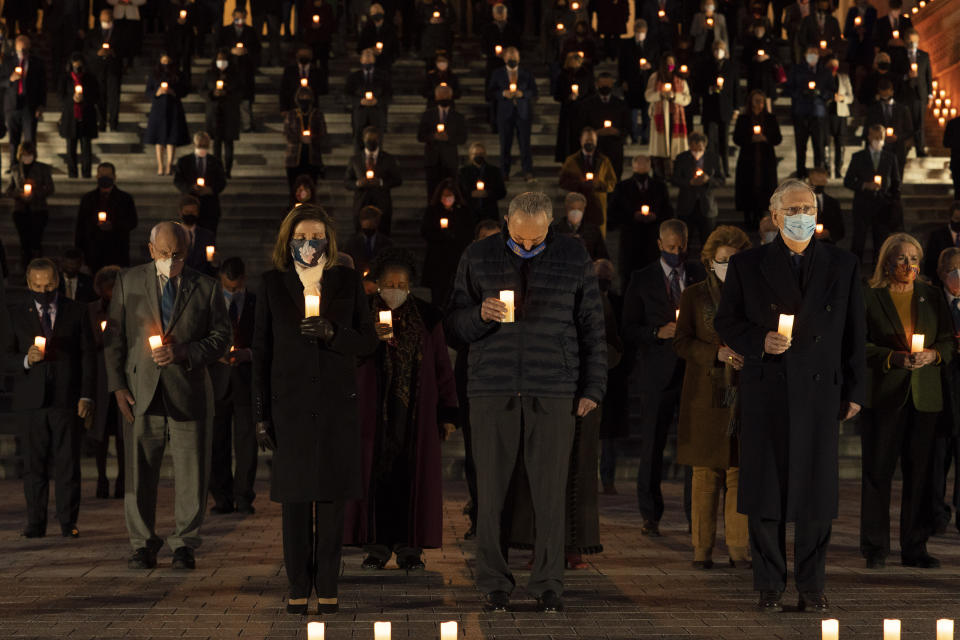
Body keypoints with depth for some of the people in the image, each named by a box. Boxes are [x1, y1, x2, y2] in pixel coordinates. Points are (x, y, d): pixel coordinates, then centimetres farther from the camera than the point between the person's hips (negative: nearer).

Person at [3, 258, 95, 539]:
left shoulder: (76, 312, 9)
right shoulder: (17, 315, 10)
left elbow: (88, 356, 7)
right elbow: (6, 359, 7)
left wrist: (86, 396, -2)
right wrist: (26, 360, -15)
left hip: (66, 400, -1)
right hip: (32, 400, 1)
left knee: (67, 464, -1)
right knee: (34, 464, 2)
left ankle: (68, 522, 6)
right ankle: (35, 523, 8)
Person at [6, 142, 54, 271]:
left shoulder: (43, 169, 2)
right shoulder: (15, 169, 10)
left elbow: (50, 188, 0)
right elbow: (9, 190, 11)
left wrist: (35, 194, -15)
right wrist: (19, 194, -11)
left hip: (38, 211, -2)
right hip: (20, 211, 2)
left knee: (36, 241, -10)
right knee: (24, 242, 2)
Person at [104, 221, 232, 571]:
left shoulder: (206, 287, 6)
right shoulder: (128, 282, 8)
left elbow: (221, 338, 4)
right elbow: (114, 337, 8)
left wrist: (184, 352, -12)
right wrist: (118, 385, -2)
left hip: (188, 391, 0)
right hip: (141, 392, 1)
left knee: (191, 472, 1)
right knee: (139, 470, 3)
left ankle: (184, 545, 11)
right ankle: (143, 545, 14)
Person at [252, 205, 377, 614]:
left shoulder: (348, 282, 7)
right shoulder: (272, 284, 6)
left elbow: (369, 341, 6)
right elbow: (261, 350, 5)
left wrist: (332, 333, -15)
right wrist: (261, 415, 0)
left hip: (337, 404, 0)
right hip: (290, 406, 0)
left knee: (332, 499, 1)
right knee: (294, 499, 1)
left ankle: (327, 587, 9)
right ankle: (298, 587, 9)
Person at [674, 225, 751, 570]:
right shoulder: (693, 295, 9)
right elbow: (681, 343, 1)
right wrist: (718, 354, -14)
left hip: (744, 396, 1)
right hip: (706, 396, -1)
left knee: (740, 471, -2)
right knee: (706, 473, -2)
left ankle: (739, 548, 3)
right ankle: (702, 549, 4)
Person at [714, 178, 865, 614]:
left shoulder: (842, 266, 9)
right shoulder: (747, 266, 6)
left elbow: (854, 334, 10)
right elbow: (725, 323, 8)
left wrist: (855, 392, 5)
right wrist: (760, 341, -11)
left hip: (821, 394, 1)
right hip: (765, 394, 0)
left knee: (816, 492, 2)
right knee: (764, 493, 1)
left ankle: (812, 587, 11)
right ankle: (769, 586, 10)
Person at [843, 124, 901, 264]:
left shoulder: (890, 158, 9)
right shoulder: (858, 157, 5)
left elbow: (896, 183, 14)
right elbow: (847, 181, 3)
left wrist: (895, 204, 5)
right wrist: (865, 185, -13)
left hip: (883, 206, 1)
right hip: (862, 205, -1)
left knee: (881, 242, 2)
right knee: (858, 242, -3)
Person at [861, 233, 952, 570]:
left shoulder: (932, 297, 12)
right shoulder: (870, 297, 2)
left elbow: (949, 341, 12)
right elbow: (861, 345, -4)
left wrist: (933, 354, -8)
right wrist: (893, 358, -17)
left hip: (925, 398, 3)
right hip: (884, 396, -3)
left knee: (920, 472, 3)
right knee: (878, 471, -1)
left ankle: (915, 548, 10)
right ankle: (875, 548, 7)